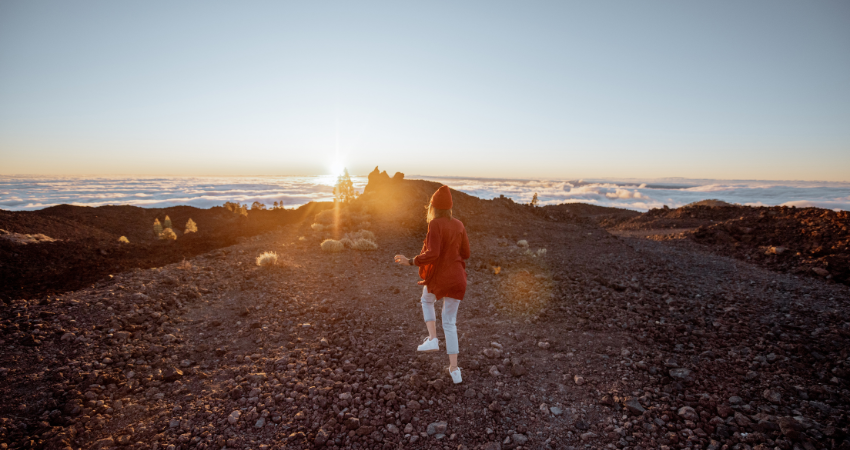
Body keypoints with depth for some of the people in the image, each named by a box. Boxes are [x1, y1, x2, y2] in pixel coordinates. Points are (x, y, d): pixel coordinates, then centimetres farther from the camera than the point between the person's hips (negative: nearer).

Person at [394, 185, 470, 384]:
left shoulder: (435, 224, -13)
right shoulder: (458, 225, 5)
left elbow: (432, 254, -21)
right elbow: (465, 253, 9)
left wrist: (411, 262, -13)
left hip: (438, 277, -4)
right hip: (457, 280, 5)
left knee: (426, 301, 31)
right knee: (449, 322, 15)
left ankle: (432, 339, 15)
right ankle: (454, 369, 14)